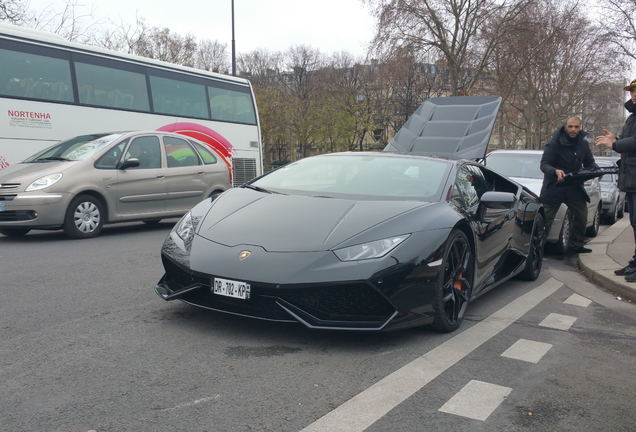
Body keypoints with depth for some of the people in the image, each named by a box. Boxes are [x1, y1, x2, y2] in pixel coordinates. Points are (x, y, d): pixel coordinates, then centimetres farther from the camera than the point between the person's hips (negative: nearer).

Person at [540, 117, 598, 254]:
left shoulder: (583, 144, 5)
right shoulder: (554, 144, -13)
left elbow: (589, 163, 13)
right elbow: (544, 165, -17)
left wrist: (596, 170, -10)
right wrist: (556, 171, -37)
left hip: (574, 186, 6)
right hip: (554, 187, -5)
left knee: (581, 215, 8)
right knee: (545, 218, -5)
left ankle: (577, 245, 22)